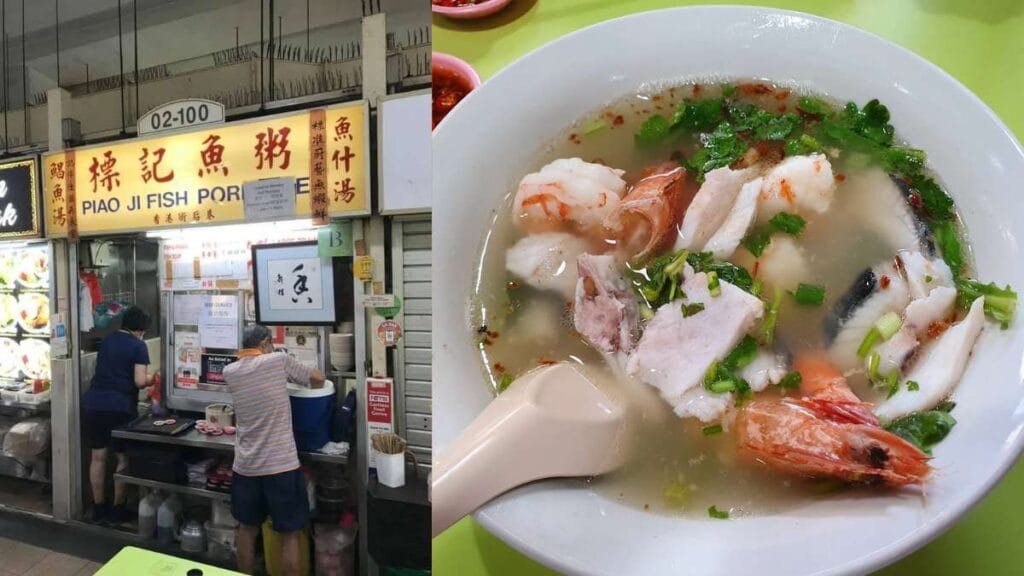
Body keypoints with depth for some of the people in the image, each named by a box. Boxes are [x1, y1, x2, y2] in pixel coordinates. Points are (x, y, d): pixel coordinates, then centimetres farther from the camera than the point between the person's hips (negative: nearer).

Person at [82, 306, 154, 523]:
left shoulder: (106, 340, 14)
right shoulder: (138, 345, -5)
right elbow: (139, 381, -12)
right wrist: (150, 379, 9)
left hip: (94, 403, 6)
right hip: (119, 406, -6)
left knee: (98, 456, 13)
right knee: (124, 458, 7)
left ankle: (98, 507, 22)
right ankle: (117, 509, 13)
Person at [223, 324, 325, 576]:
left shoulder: (230, 372, 2)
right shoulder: (278, 360, -9)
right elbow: (318, 378, 4)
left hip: (245, 466, 5)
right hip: (281, 466, -5)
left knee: (247, 529, 22)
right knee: (289, 535, 7)